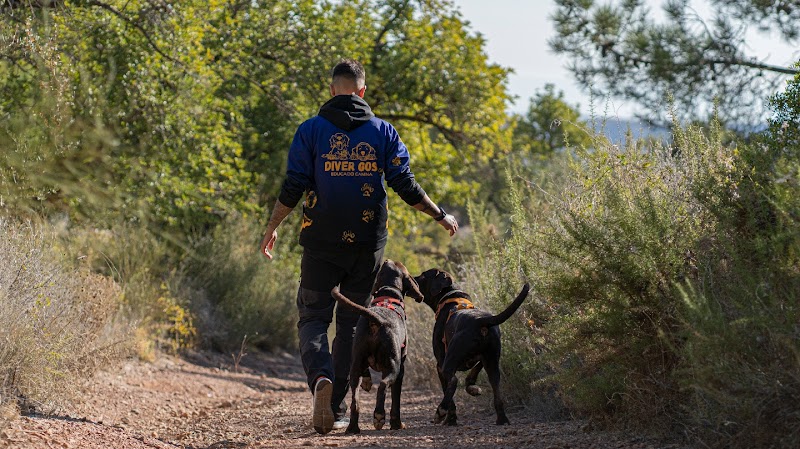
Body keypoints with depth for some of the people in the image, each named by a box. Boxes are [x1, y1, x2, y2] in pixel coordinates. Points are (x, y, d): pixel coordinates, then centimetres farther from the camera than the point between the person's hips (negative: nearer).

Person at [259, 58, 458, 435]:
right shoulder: (382, 131, 3)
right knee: (351, 323, 12)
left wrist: (272, 228, 9)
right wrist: (441, 216, 13)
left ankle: (321, 378, -24)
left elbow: (293, 188, -4)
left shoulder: (311, 130, -1)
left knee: (313, 318, 6)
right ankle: (336, 410, 11)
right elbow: (406, 186, 0)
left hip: (321, 244, -2)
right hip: (367, 245, 2)